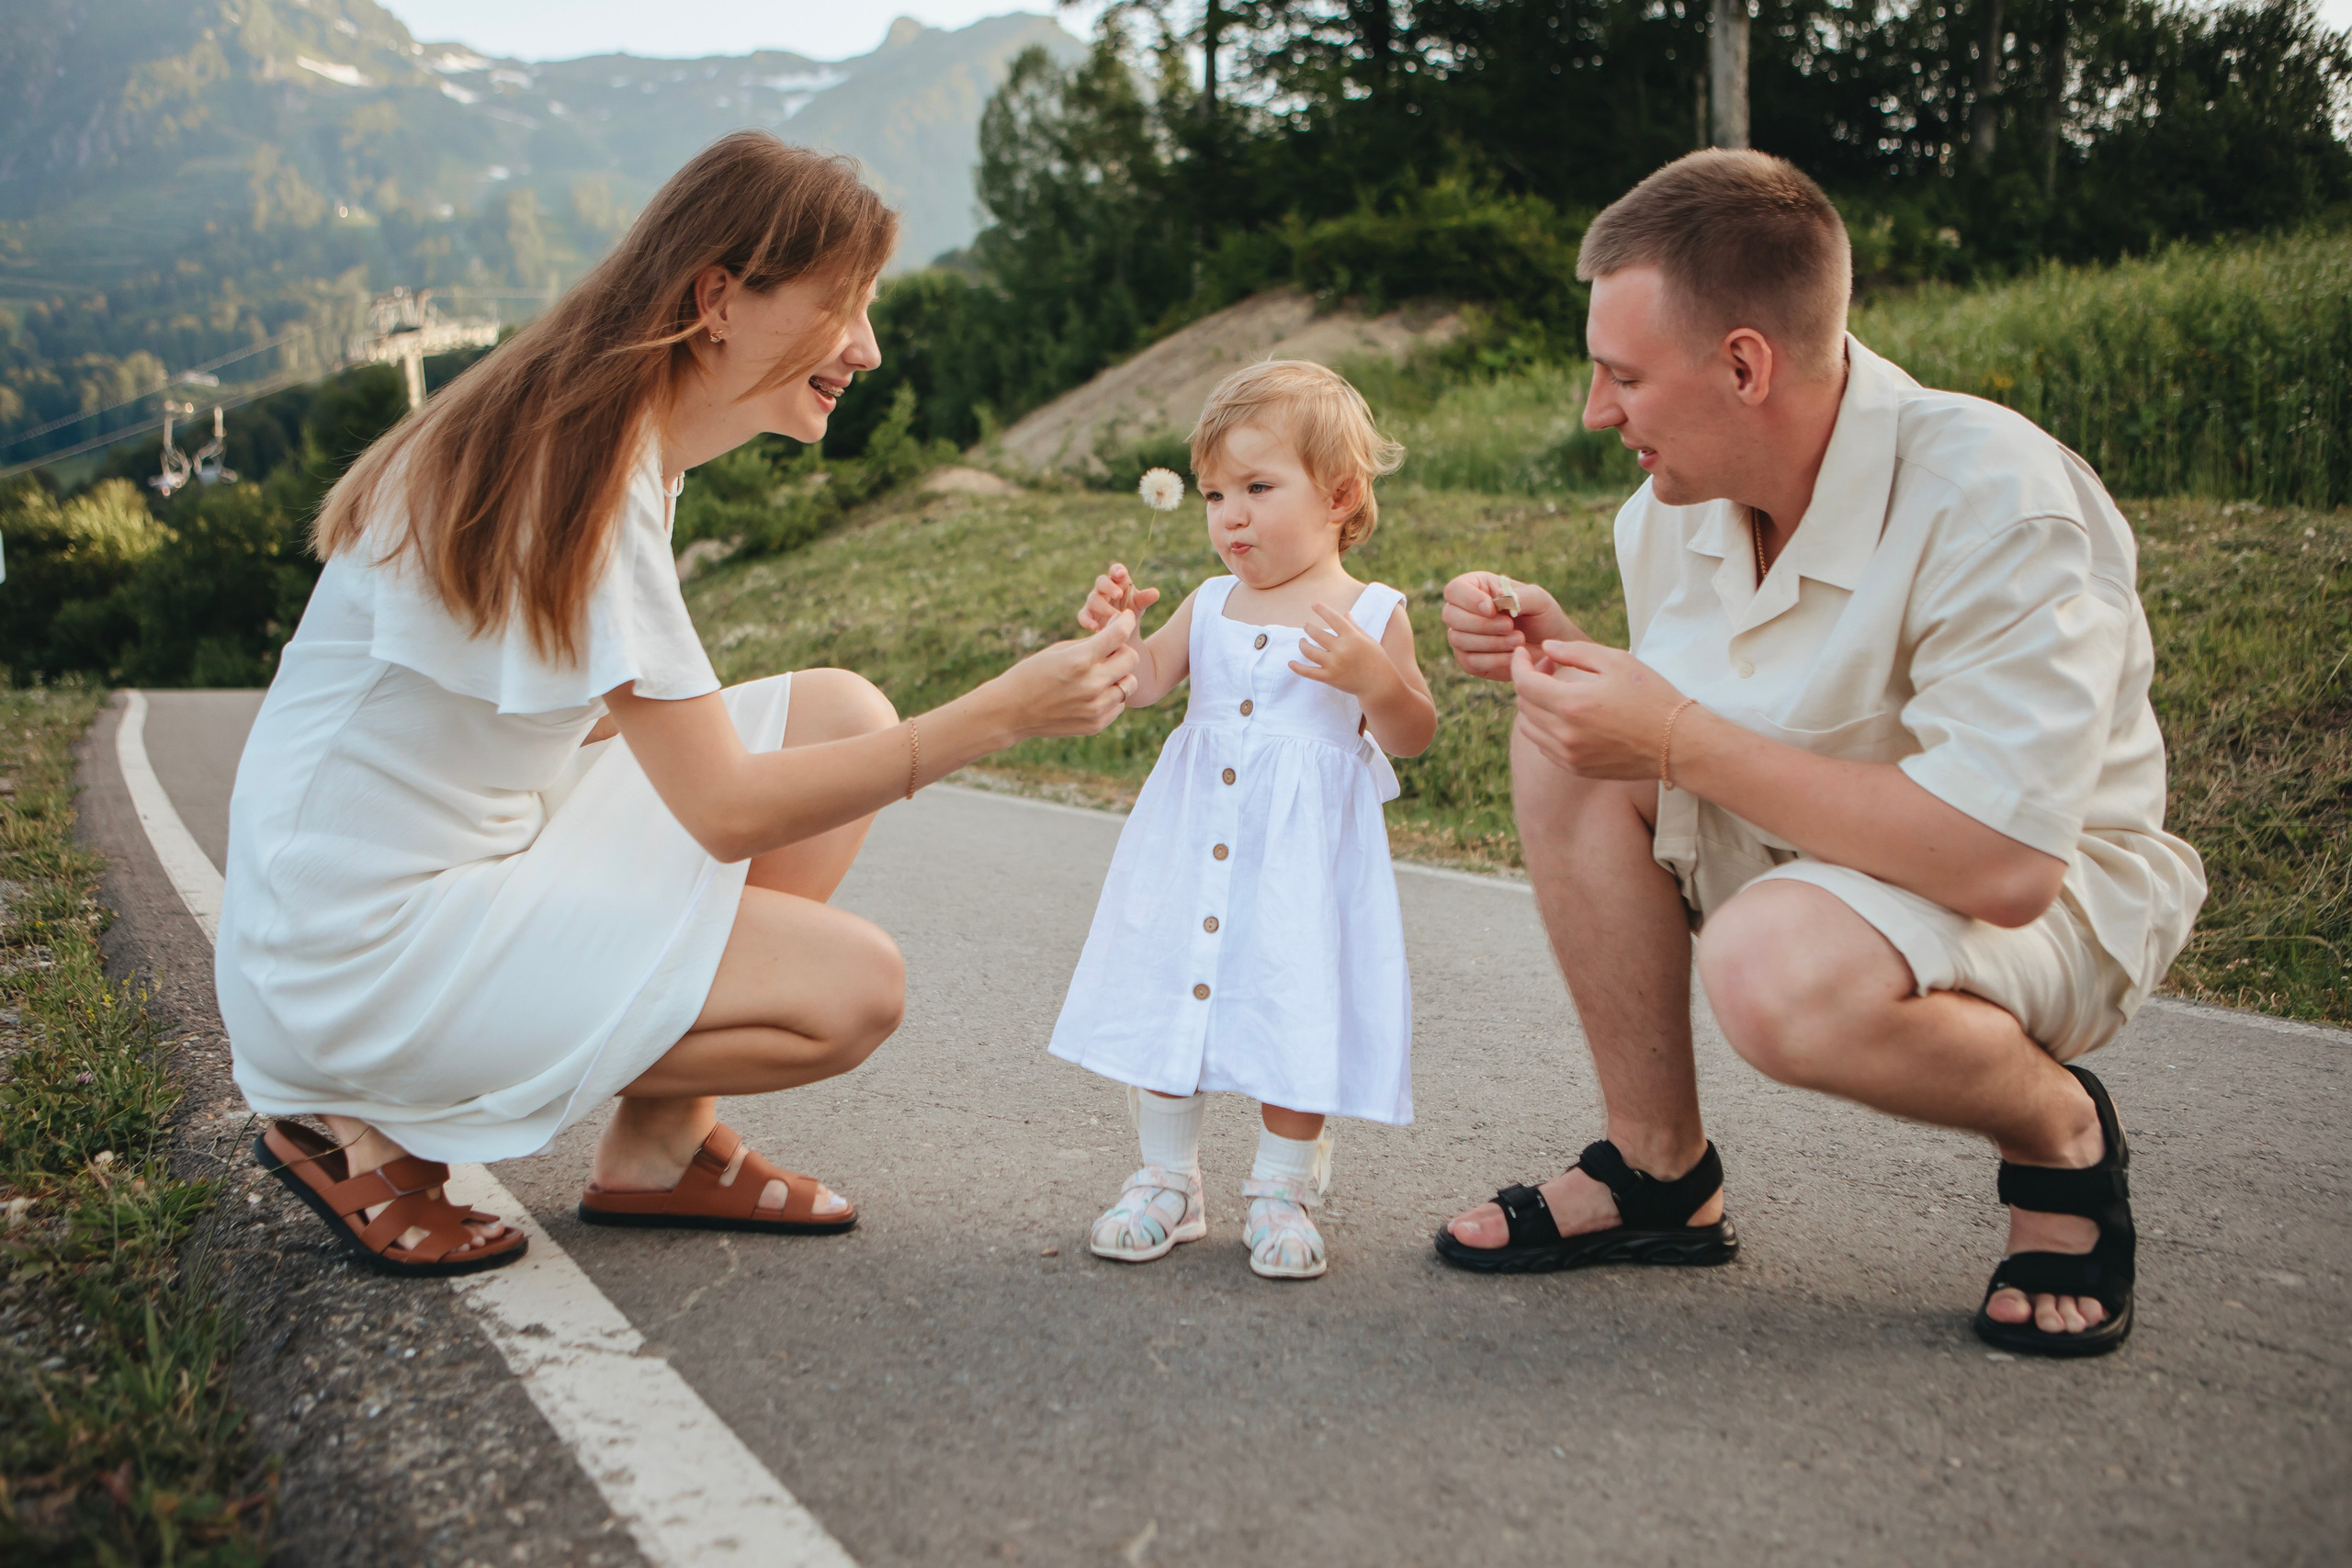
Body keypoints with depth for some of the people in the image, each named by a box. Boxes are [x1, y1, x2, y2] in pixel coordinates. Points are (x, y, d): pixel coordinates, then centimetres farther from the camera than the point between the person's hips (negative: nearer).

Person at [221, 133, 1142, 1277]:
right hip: (364, 953, -9)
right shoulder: (587, 473, -24)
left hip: (480, 847, 10)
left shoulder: (623, 441, 6)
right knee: (851, 989, -16)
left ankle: (663, 1147, 7)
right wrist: (1003, 712, -24)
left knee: (840, 712, 3)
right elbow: (727, 812, -24)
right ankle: (383, 1132, -2)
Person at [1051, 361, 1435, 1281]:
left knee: (1296, 1016, -1)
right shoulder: (1211, 605, 9)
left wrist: (1372, 675, -21)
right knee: (1162, 1002, 6)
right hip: (1192, 846, 4)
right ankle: (1168, 1182, 23)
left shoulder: (1370, 613, -1)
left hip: (1303, 858, -4)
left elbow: (1412, 736, -3)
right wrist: (1113, 627, -10)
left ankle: (1282, 1195, 18)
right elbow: (1142, 682, 9)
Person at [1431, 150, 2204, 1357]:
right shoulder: (1676, 502, -6)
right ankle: (1661, 1175, -4)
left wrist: (1682, 740, -33)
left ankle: (2062, 1134, -3)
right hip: (1816, 850, 7)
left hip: (2057, 897, -7)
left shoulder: (1991, 501, -29)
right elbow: (1667, 719, 11)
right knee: (1564, 744, -13)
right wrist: (1558, 651, -12)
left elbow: (2003, 864, -36)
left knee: (1777, 972, -38)